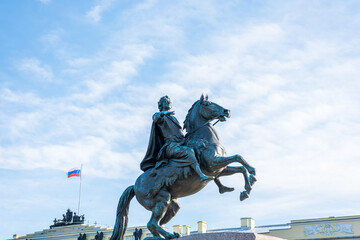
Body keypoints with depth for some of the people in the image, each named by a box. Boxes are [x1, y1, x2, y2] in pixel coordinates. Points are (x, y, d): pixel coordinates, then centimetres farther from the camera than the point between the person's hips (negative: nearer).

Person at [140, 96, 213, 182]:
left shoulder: (173, 118, 32)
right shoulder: (158, 115, 10)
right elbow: (156, 117, -15)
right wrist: (163, 113, -36)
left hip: (182, 144, 9)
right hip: (171, 146, -9)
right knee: (189, 151, -33)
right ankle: (201, 176, -48)